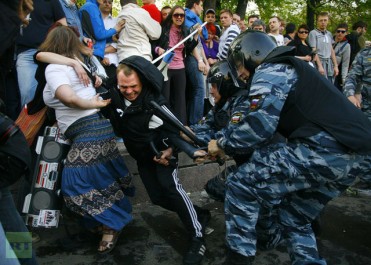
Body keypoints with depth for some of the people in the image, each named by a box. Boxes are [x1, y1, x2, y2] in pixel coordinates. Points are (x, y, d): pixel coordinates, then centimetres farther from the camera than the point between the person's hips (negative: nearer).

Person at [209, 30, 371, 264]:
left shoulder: (269, 71, -2)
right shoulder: (287, 69, 29)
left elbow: (260, 125, -15)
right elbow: (268, 122, 26)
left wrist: (222, 143, -2)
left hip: (324, 148, -10)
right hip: (349, 152, 10)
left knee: (241, 185, -4)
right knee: (295, 219, 23)